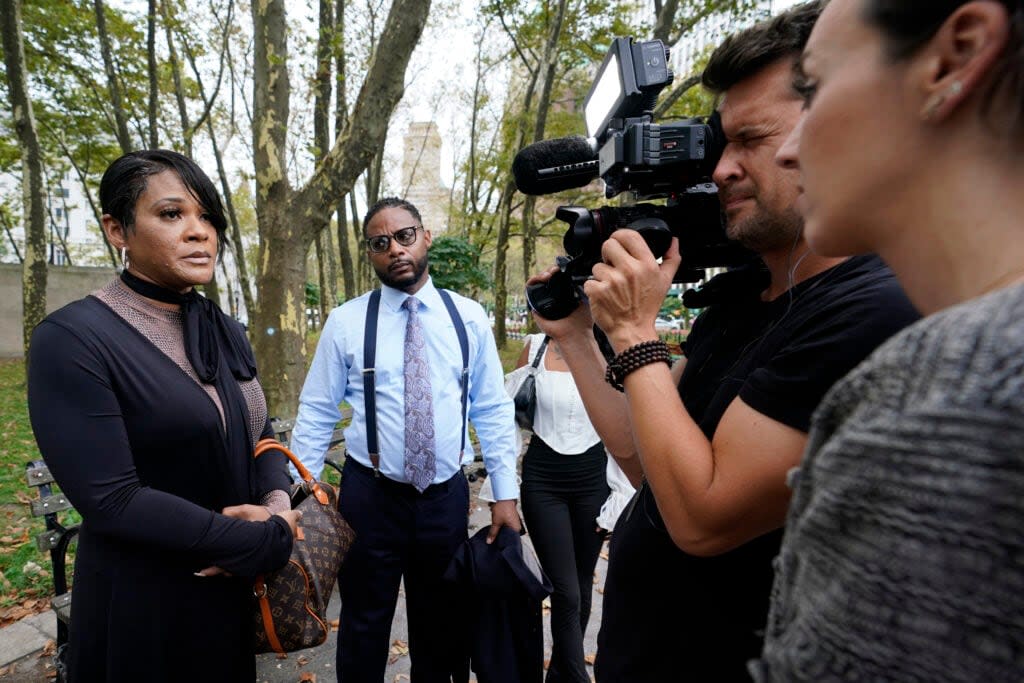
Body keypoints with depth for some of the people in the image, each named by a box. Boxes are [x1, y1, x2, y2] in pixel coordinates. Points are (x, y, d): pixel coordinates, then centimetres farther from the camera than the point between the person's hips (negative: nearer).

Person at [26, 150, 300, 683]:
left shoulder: (224, 332, 2)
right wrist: (267, 540, -20)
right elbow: (111, 500, -23)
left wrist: (278, 506, -16)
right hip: (142, 600, -6)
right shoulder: (72, 339, -18)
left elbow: (261, 434, 5)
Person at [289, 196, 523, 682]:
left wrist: (505, 493, -2)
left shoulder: (469, 317, -2)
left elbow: (493, 411, 0)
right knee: (364, 625, 18)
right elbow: (316, 414, -1)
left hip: (447, 495, 1)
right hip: (370, 495, -1)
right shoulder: (346, 321, -5)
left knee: (442, 624, 20)